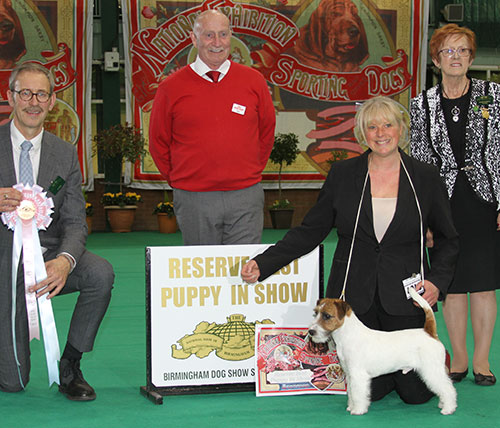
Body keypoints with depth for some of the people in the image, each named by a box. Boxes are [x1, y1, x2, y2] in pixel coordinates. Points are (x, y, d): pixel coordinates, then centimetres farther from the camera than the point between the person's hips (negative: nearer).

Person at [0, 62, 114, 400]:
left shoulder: (65, 154, 2)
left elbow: (75, 222, -4)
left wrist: (65, 260, -27)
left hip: (49, 257, 2)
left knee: (101, 274, -30)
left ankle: (70, 368, -9)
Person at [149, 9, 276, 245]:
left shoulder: (253, 81, 4)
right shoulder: (171, 88, 0)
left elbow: (267, 132, 16)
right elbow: (158, 142, 9)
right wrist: (180, 181, 9)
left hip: (246, 198, 1)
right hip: (194, 202, -1)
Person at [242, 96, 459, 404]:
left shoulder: (426, 177, 0)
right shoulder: (343, 174, 1)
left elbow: (448, 239, 8)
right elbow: (311, 231, 3)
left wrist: (437, 281, -9)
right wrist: (263, 264, -7)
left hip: (405, 297, 0)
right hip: (354, 295, 1)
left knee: (416, 392, -1)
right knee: (370, 390, -1)